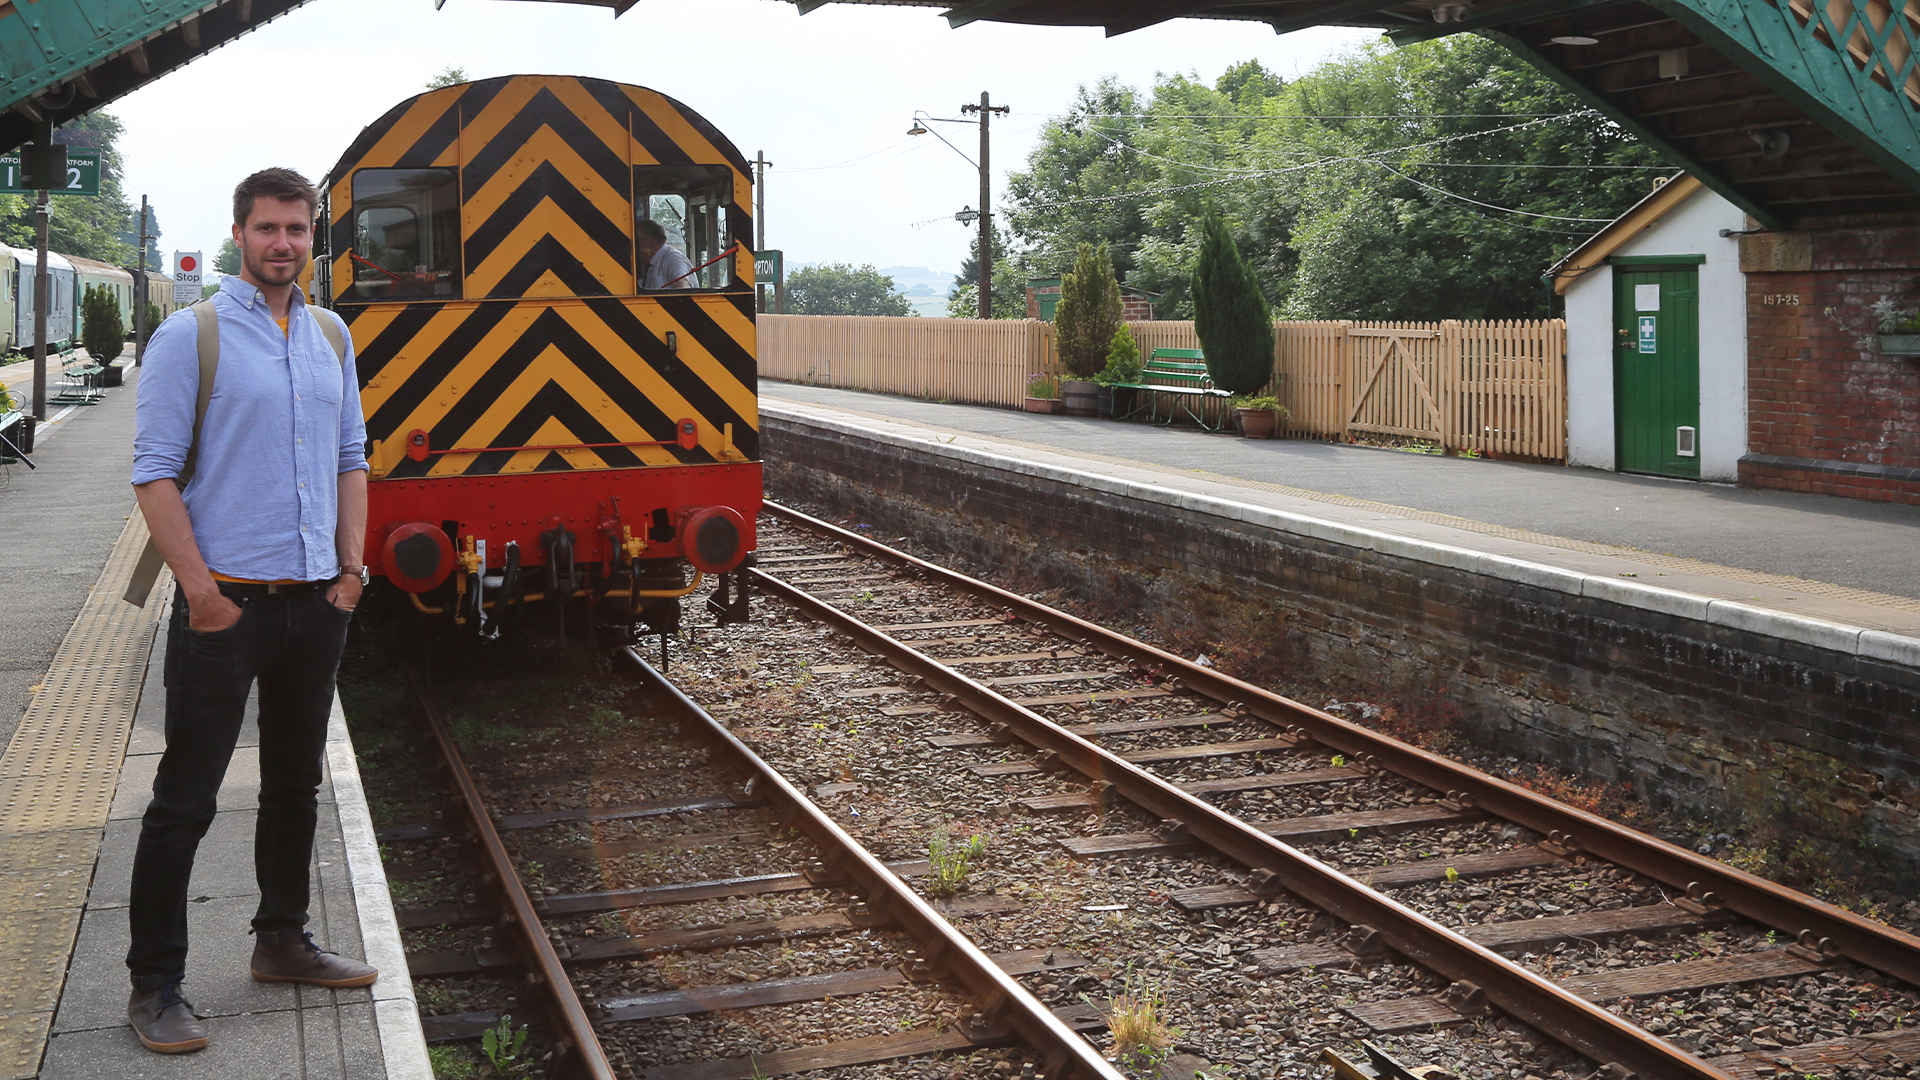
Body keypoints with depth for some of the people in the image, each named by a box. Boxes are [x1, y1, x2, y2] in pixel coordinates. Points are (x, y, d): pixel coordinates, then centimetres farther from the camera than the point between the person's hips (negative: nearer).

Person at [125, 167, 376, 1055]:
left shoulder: (329, 335, 11)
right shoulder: (190, 336, -7)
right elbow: (155, 474, -11)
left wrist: (351, 568, 7)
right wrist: (201, 590, -16)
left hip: (317, 603, 6)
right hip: (227, 603, -6)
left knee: (295, 784, 16)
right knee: (185, 799, -1)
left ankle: (281, 941, 31)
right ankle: (154, 986, 8)